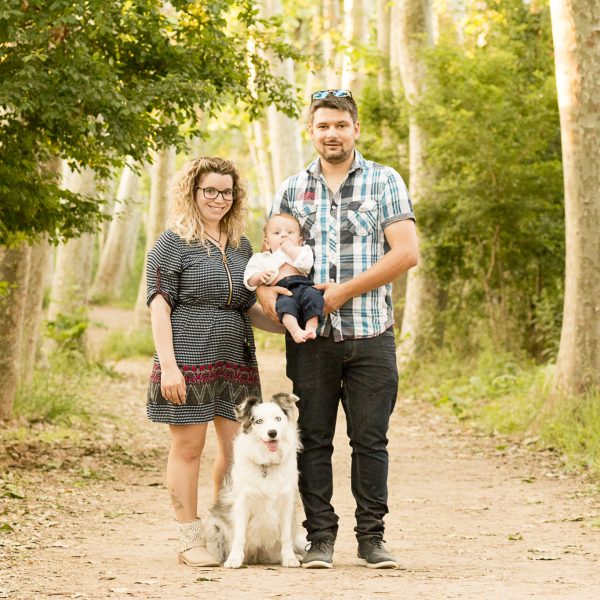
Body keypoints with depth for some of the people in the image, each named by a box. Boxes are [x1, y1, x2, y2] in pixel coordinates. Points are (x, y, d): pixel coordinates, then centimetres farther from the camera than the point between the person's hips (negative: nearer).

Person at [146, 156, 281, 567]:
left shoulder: (241, 245, 16)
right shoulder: (173, 243, -2)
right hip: (190, 360, -6)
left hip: (236, 362, 6)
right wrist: (168, 365, -16)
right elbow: (159, 306, -7)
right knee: (188, 447, 1)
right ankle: (191, 541, 9)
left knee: (238, 448, 5)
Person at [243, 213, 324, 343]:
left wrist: (290, 248, 8)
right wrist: (260, 276, -7)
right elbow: (249, 281, 15)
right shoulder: (261, 258, 26)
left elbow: (305, 264, 0)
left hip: (303, 285, 1)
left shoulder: (302, 251, 26)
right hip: (282, 292, -1)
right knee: (285, 303, -36)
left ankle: (311, 327, -39)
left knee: (312, 295, -32)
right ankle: (295, 330, -52)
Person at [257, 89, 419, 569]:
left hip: (370, 335, -2)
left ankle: (372, 537, 9)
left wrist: (343, 291, -11)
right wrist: (266, 290, -8)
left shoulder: (384, 182, 3)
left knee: (370, 439, 1)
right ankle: (320, 537, 11)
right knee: (313, 440, 3)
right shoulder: (292, 189, 13)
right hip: (309, 336, 2)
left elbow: (406, 252, -6)